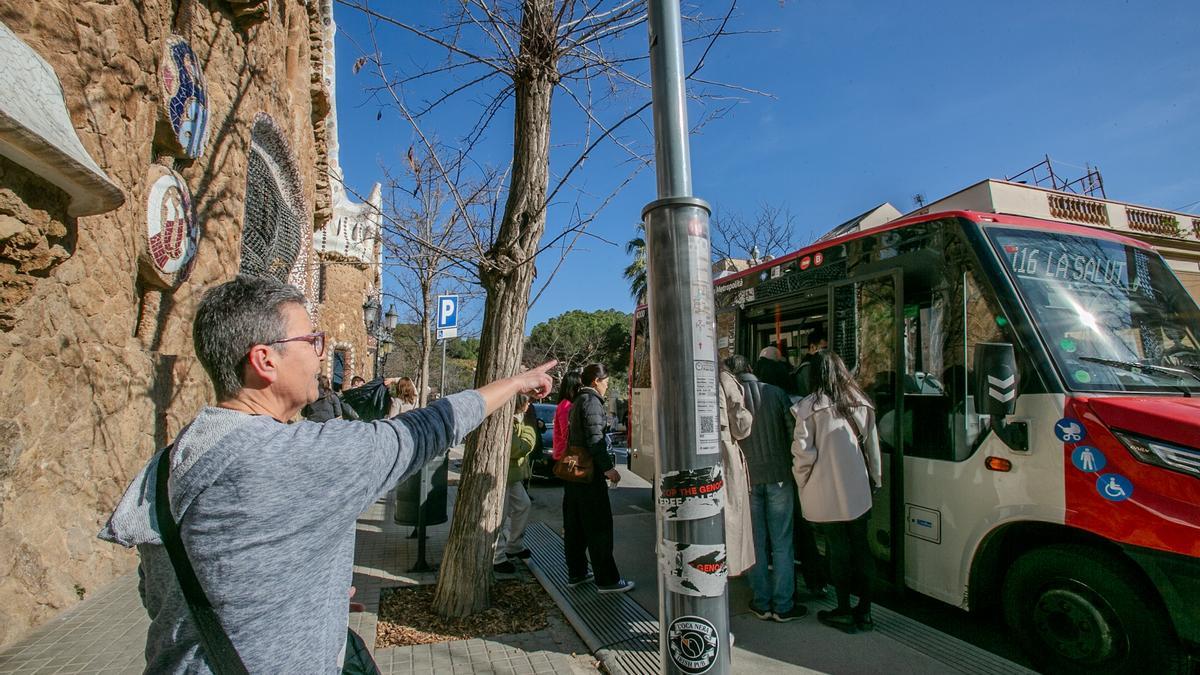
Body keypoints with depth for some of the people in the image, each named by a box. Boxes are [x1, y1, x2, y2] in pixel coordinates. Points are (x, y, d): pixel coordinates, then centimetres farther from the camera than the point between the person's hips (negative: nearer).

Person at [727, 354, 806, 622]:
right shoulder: (776, 393, -4)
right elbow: (793, 431, -1)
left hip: (746, 478, 0)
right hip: (778, 476, 0)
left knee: (755, 542, 11)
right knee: (782, 542, 8)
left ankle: (762, 604, 20)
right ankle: (783, 606, 15)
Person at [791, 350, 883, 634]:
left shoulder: (809, 407, -12)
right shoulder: (860, 402, 2)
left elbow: (802, 450, -14)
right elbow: (872, 444, 7)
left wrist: (802, 480, 1)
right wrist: (875, 478, 17)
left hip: (827, 493, -4)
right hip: (858, 491, 4)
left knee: (838, 550, 7)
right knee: (860, 547, 13)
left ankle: (844, 612, 19)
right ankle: (864, 612, 22)